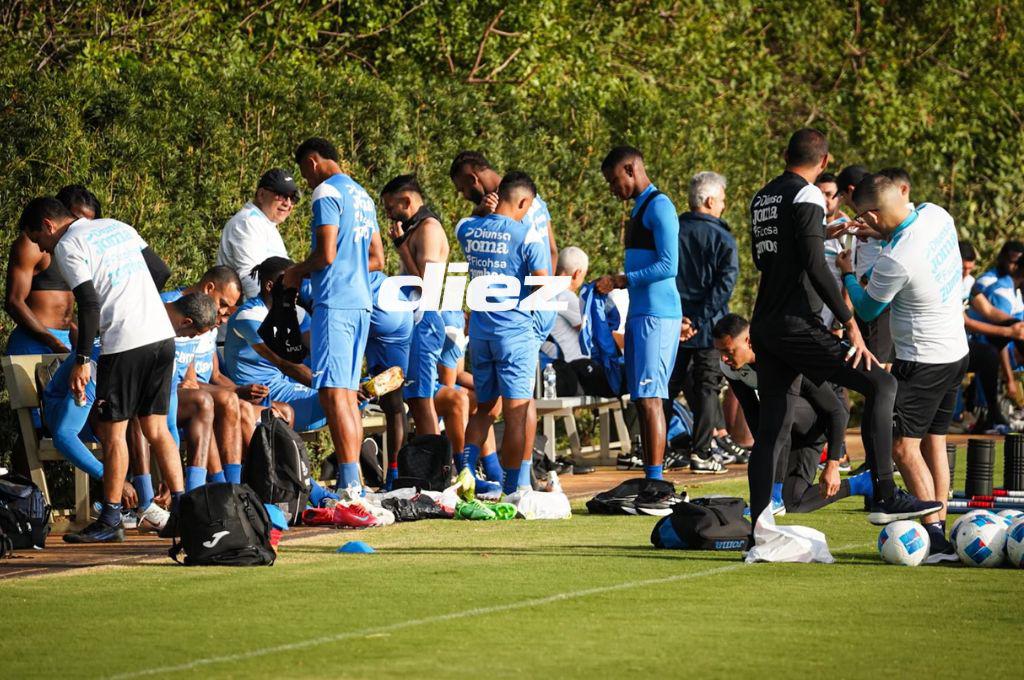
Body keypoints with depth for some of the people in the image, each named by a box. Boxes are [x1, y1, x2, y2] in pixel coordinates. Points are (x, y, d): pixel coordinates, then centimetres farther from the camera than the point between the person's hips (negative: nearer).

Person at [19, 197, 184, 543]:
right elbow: (159, 269, 20)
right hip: (163, 334, 7)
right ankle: (180, 508, 5)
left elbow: (90, 305, -14)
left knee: (111, 430, 1)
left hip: (125, 344, -7)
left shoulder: (68, 246, -5)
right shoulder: (118, 227, 18)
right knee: (156, 427, 12)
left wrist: (81, 361, -13)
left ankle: (110, 521, 3)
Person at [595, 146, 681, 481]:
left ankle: (656, 480, -15)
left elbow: (668, 266, -18)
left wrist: (619, 281, -16)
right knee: (642, 398, 7)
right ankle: (649, 478, 8)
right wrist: (612, 284, 13)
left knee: (650, 397, -13)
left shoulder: (659, 206, -10)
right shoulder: (639, 209, 21)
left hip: (657, 314, -10)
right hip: (639, 313, 10)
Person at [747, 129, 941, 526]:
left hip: (763, 326, 9)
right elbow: (816, 267, -17)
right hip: (796, 325, -9)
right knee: (880, 386, -7)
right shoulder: (807, 197, -9)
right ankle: (885, 498, -14)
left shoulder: (761, 199, 16)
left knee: (772, 430, 10)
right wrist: (850, 325, -16)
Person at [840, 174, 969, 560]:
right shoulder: (936, 215, -5)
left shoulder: (895, 260, -27)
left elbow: (867, 310, -6)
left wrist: (847, 272, 10)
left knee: (904, 446, -6)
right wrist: (876, 235, 16)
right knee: (934, 442, 15)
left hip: (922, 361, -9)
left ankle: (935, 537, -12)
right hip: (956, 351, 9)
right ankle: (941, 535, 17)